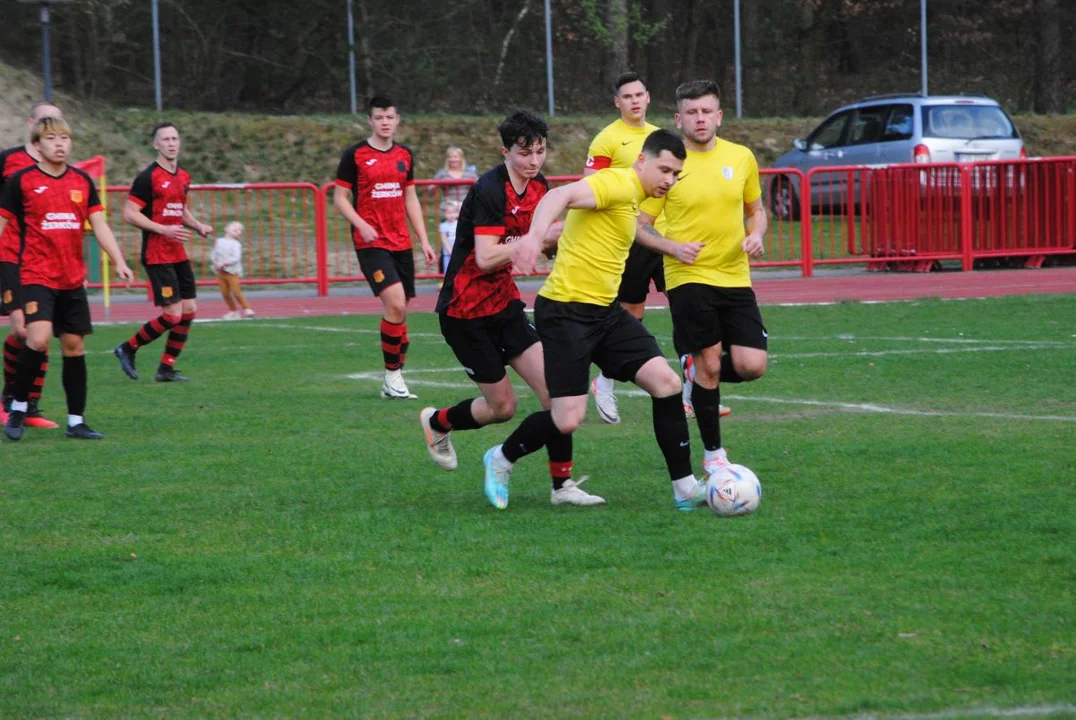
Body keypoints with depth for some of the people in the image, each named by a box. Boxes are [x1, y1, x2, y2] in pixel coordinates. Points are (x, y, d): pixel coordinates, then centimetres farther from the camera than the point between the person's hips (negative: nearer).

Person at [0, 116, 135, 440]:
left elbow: (99, 225, 8)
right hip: (37, 276, -5)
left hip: (73, 279, 5)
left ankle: (76, 421, 15)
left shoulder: (82, 181, 8)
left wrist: (119, 261, -4)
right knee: (38, 339, -21)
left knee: (74, 346, 7)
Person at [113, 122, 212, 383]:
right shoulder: (148, 177, -11)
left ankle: (166, 369, 12)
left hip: (178, 254, 8)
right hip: (157, 256, -8)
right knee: (172, 314, -11)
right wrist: (164, 230, -21)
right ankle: (127, 349, 8)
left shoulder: (183, 177, 13)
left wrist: (198, 226, 9)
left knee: (189, 310, 4)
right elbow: (129, 213, -15)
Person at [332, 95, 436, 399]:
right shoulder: (355, 155, -4)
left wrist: (424, 240, 13)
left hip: (401, 243, 5)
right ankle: (392, 374, -6)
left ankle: (393, 382, 15)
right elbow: (340, 198, -2)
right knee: (395, 305, -20)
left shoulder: (405, 155, 12)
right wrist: (361, 225, -18)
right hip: (371, 243, -5)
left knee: (400, 312, 5)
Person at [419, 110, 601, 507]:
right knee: (502, 406, 1)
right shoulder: (489, 190, -21)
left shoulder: (539, 188, 4)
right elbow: (485, 258, -28)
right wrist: (540, 237, -32)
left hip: (504, 302, 7)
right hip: (466, 309, -7)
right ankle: (437, 422, 30)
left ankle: (562, 484, -2)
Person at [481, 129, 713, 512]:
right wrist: (535, 235, -52)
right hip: (566, 311, -9)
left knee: (666, 382, -5)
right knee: (568, 420, -11)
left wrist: (671, 247, 39)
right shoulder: (618, 183, -15)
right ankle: (501, 460, 18)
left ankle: (685, 489, 1)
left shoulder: (632, 198, 15)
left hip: (605, 311, 9)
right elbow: (561, 195, -34)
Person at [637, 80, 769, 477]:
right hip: (688, 279, -3)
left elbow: (755, 208, 19)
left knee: (752, 366, -7)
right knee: (709, 364, -5)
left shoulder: (741, 157, 5)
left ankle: (701, 372, 27)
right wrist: (673, 247, -20)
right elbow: (640, 225, -3)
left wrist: (756, 234, -2)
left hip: (736, 277, 4)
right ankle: (713, 455, 11)